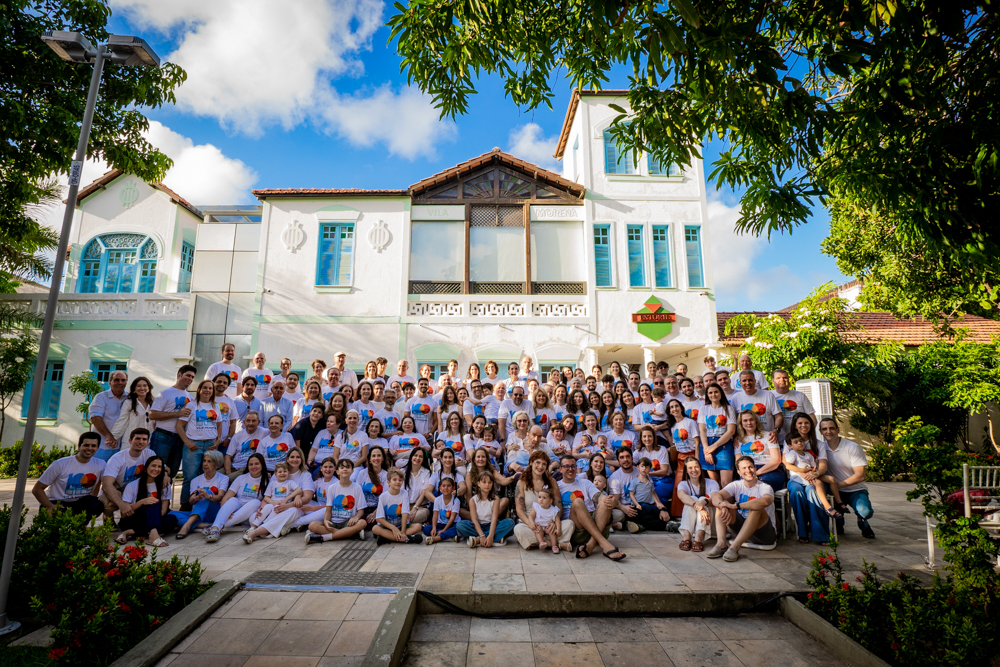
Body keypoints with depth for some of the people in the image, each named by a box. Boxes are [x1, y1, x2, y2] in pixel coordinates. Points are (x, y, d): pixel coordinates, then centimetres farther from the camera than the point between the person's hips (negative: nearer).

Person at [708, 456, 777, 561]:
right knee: (722, 502, -10)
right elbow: (715, 496, -15)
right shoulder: (736, 485, 1)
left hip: (766, 534, -4)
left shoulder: (764, 487, -12)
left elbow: (765, 501, -38)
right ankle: (721, 543, -27)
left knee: (756, 508, -32)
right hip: (742, 527, 5)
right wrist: (723, 507, -38)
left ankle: (734, 547, -37)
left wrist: (735, 505, -40)